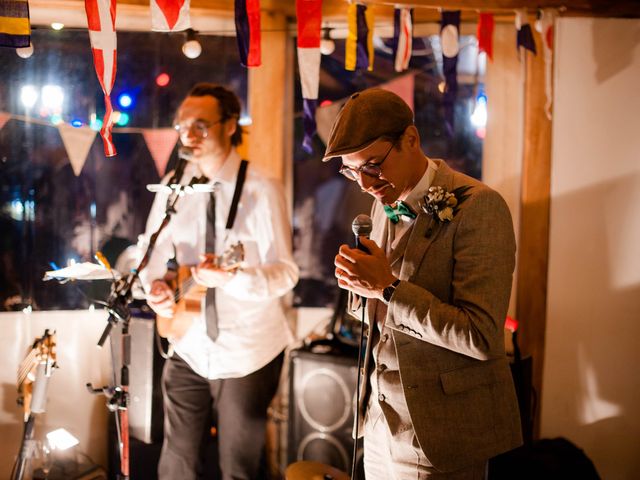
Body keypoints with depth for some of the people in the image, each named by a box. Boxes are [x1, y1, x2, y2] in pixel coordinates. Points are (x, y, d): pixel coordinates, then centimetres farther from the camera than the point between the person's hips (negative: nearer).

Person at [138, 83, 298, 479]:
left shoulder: (262, 191, -14)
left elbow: (285, 271, -17)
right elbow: (154, 254, 5)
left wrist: (233, 277, -35)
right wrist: (156, 285, -18)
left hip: (248, 353, -3)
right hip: (190, 347, 3)